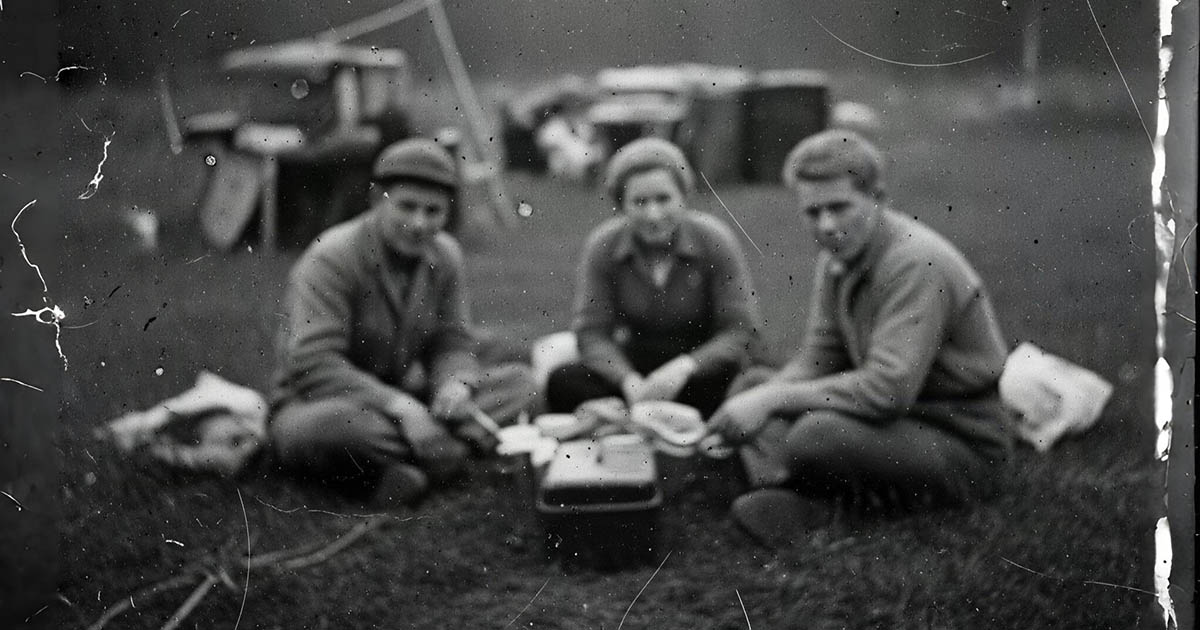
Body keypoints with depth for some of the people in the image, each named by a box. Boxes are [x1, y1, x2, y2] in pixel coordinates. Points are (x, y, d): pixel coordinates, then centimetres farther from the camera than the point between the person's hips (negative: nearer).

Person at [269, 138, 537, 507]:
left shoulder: (443, 255, 1)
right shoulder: (332, 257, -19)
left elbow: (453, 342, 4)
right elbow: (314, 364, -26)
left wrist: (455, 384, -21)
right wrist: (398, 405, -35)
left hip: (400, 401, 7)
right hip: (318, 404, -6)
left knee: (519, 384, -10)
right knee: (332, 424, -44)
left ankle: (406, 463, -25)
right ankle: (448, 451, -25)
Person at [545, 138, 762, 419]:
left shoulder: (714, 241, -10)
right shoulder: (602, 246, -5)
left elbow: (741, 330, -11)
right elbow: (591, 332, -7)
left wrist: (685, 367, -28)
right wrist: (629, 381, -26)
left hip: (703, 362, -2)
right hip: (632, 363, 2)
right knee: (562, 383, -24)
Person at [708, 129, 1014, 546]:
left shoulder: (917, 263, -24)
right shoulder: (837, 255, 4)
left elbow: (890, 388, -32)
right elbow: (818, 359, 6)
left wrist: (775, 398, -27)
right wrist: (760, 397, -15)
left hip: (963, 445, -9)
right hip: (904, 417, 9)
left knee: (818, 435, -34)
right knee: (748, 386, 3)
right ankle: (789, 492, -17)